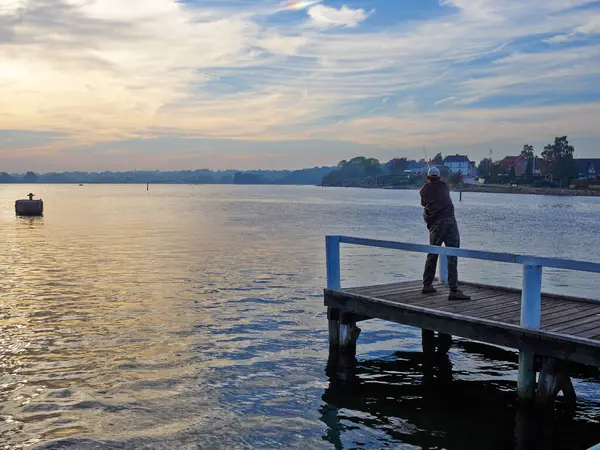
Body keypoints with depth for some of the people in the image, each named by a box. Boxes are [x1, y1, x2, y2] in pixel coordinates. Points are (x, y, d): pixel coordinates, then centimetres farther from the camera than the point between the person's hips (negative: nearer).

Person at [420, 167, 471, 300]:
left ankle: (427, 285, 27)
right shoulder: (443, 186, 10)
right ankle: (453, 290, -14)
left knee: (432, 255, 18)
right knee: (452, 256, -7)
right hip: (449, 221, -3)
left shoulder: (424, 190, 11)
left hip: (434, 225, 3)